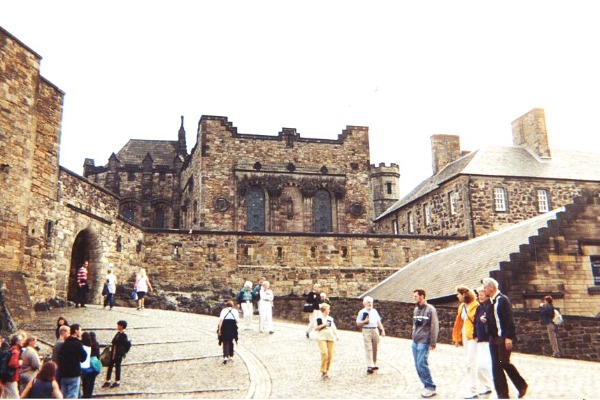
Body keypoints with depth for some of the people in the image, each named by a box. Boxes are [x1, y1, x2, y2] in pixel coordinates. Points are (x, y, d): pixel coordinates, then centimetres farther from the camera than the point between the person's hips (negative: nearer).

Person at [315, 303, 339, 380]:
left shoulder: (330, 318, 14)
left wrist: (336, 335, 3)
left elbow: (333, 327, 15)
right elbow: (315, 328, -4)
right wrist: (323, 325, -15)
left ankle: (326, 371, 14)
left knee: (330, 355, 1)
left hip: (330, 338, 5)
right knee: (324, 354, -19)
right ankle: (323, 372, -8)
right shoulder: (319, 318, -2)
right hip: (322, 338, -5)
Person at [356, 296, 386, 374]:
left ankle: (374, 364, 17)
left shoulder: (374, 311, 17)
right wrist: (365, 321, -17)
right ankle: (369, 366, -12)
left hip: (375, 330, 5)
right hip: (367, 330, -5)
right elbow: (358, 323, 0)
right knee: (368, 349, -9)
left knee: (375, 348, 8)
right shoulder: (362, 312, 2)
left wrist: (382, 330, 11)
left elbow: (379, 321, 20)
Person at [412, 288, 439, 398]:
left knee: (422, 364, -12)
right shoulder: (416, 309, 13)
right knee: (418, 365, 7)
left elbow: (434, 327, -12)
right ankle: (427, 385, 18)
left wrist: (433, 343, -14)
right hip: (415, 342, 8)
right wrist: (413, 337, 16)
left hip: (424, 342, -7)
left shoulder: (430, 309, -10)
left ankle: (431, 387, -1)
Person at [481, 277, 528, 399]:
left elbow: (509, 319, -18)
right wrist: (486, 320, 1)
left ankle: (522, 385, 17)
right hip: (493, 338, 8)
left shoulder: (503, 300, -13)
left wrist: (509, 337, -22)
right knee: (496, 366, 8)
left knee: (505, 363, -3)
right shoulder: (490, 301, 11)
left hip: (504, 338, -8)